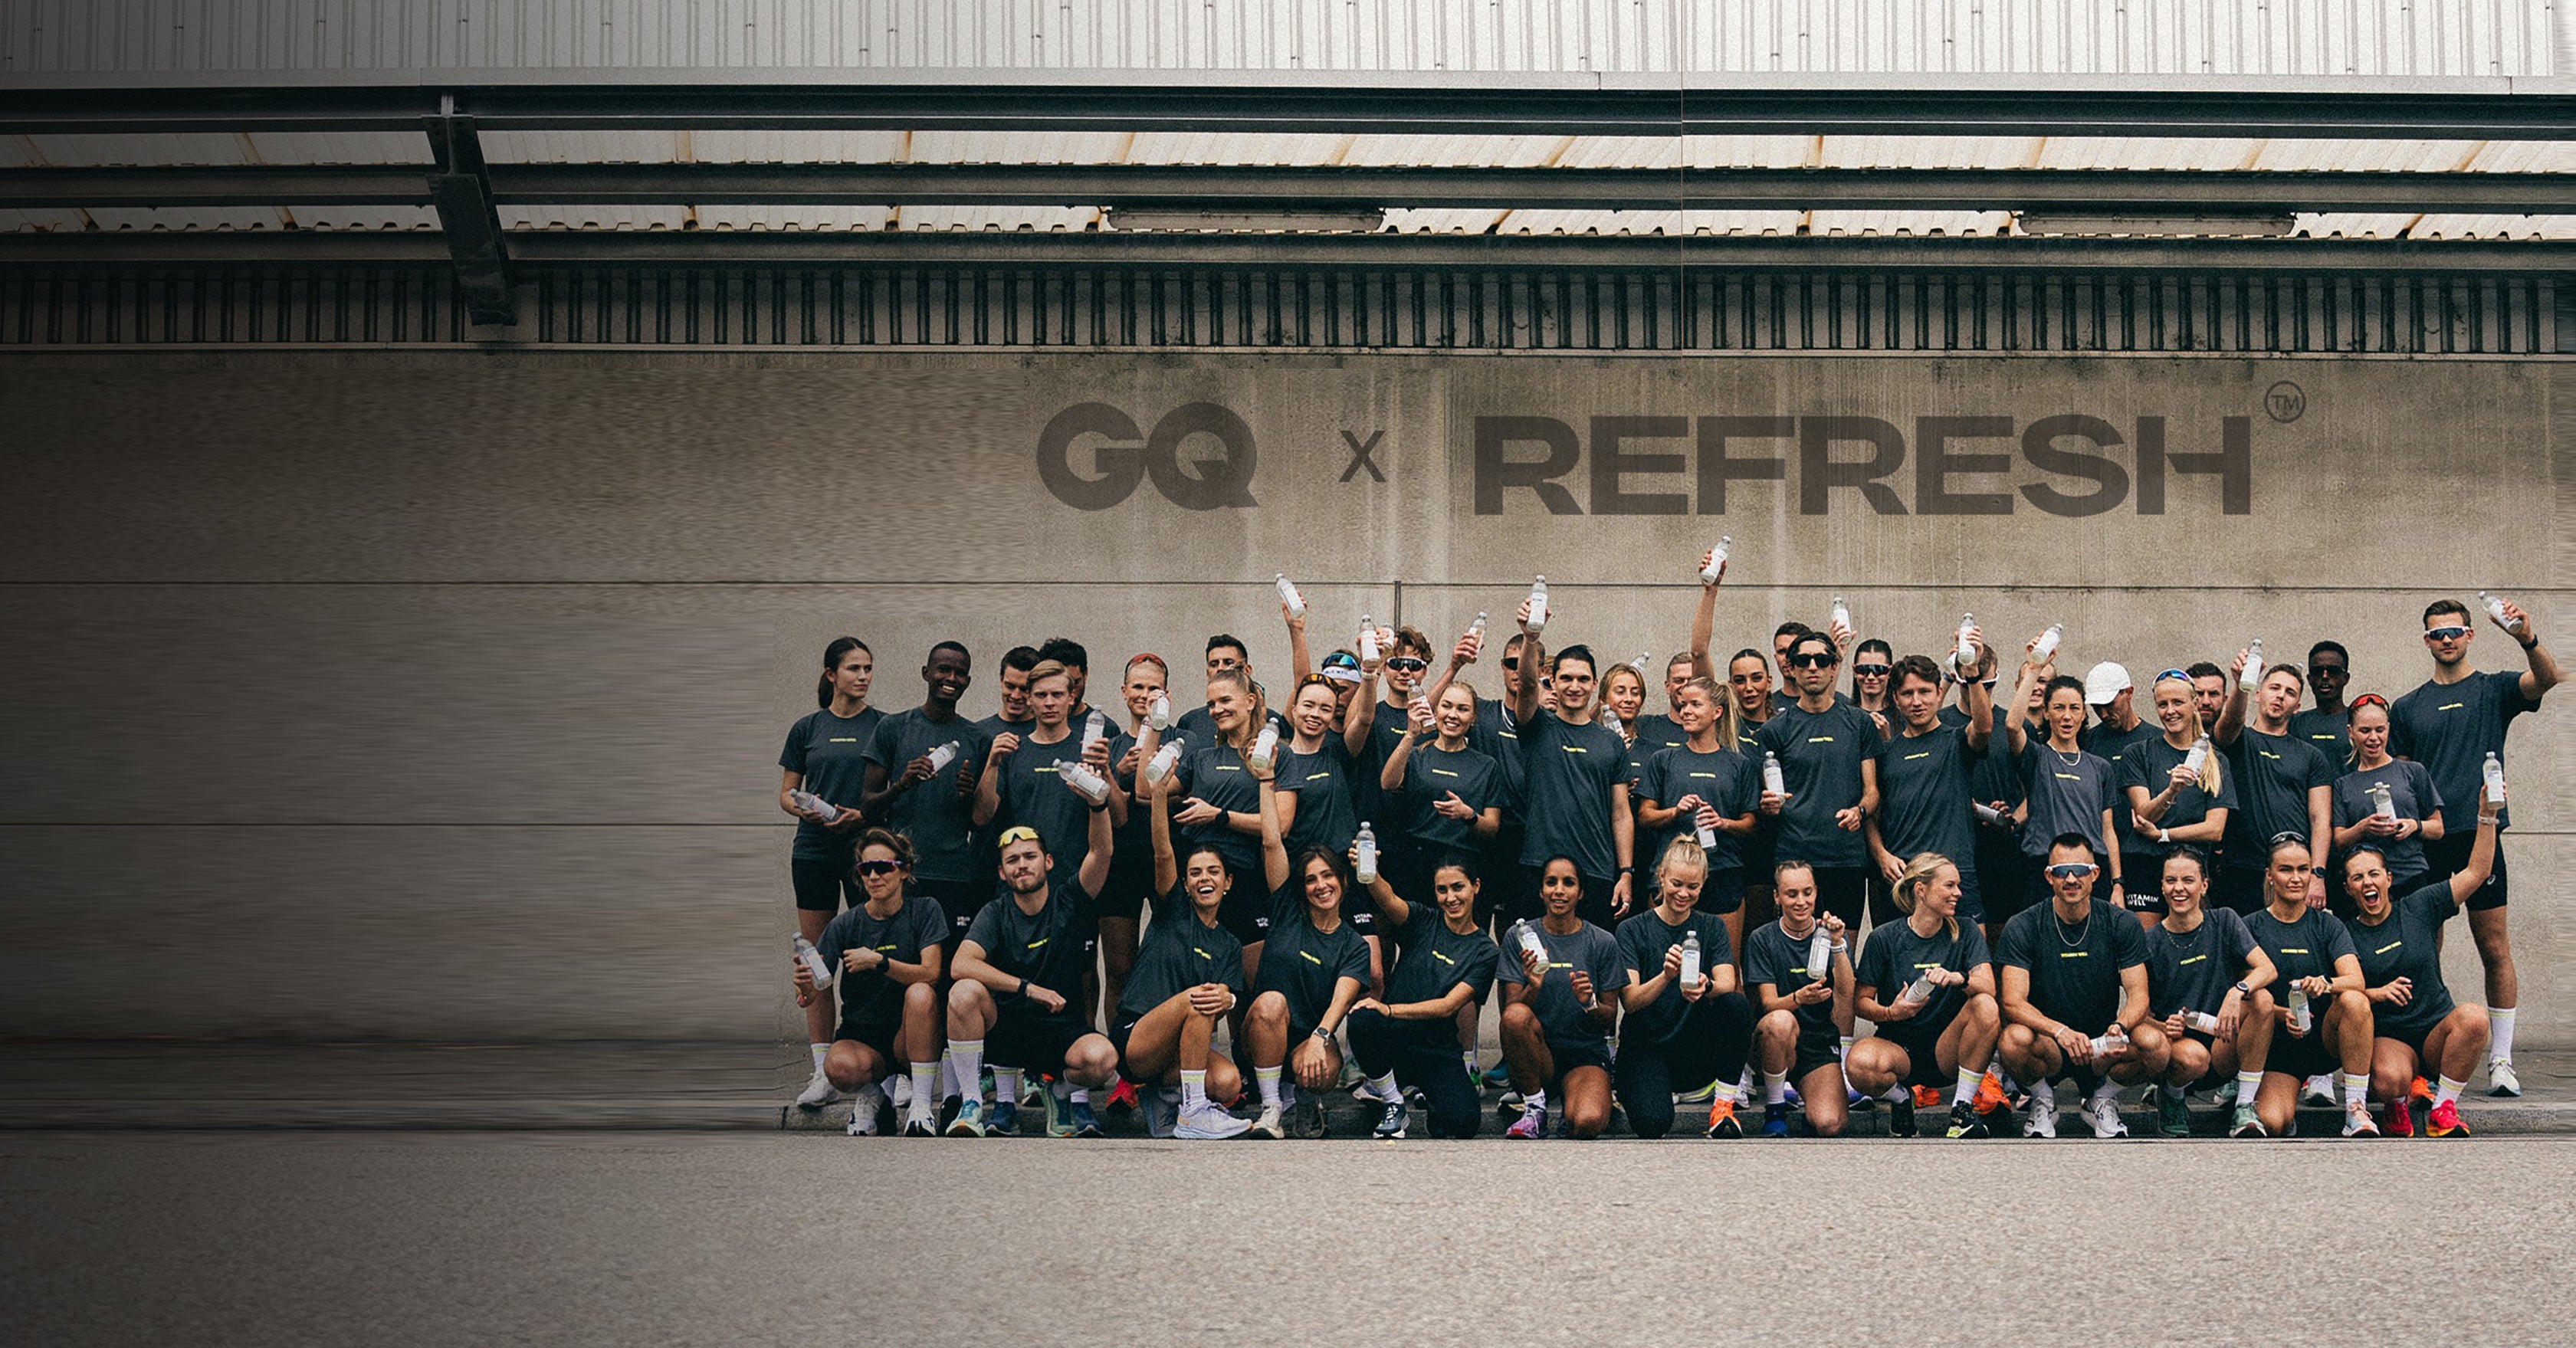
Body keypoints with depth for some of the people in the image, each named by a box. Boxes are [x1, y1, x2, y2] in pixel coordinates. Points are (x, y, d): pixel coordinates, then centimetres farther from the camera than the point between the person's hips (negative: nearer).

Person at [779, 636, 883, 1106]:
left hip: (865, 850, -2)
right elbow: (786, 793, 11)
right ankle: (822, 1073, 6)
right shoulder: (807, 728, 9)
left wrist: (863, 814, -14)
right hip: (814, 851, 2)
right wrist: (803, 808, -11)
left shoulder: (884, 727, 4)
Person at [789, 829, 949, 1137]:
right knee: (840, 1068, -35)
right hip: (860, 1035, 0)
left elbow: (931, 973, -16)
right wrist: (807, 988, -34)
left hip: (908, 1034, 0)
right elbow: (810, 996, -9)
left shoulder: (924, 911, -3)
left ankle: (922, 1105, -21)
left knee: (920, 994, -33)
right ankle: (869, 1094, 4)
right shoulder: (845, 925, -3)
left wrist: (879, 963, -30)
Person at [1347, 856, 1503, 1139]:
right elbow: (1387, 900, -19)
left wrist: (1389, 1010, -25)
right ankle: (1391, 1102, -6)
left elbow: (1448, 1006, -11)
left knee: (1462, 1123, -26)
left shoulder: (1486, 952, 1)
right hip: (1395, 1039, 0)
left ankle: (1428, 1093, 14)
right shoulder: (1423, 921, 4)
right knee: (1362, 1020, -35)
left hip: (1437, 1049, 0)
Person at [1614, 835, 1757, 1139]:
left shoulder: (1712, 928, 6)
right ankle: (1621, 1084, 6)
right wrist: (1666, 977, -34)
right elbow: (1630, 1000, -13)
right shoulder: (1633, 930, -1)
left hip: (1697, 1051, 2)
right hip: (1645, 1046, -2)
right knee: (1653, 1122, -31)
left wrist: (1706, 987, -36)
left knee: (1737, 1004, -28)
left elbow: (1727, 983, -11)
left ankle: (1723, 1105, -16)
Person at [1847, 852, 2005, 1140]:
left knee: (1987, 1007, -29)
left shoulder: (1966, 933, 3)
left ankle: (1962, 1109, -16)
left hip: (1946, 1051, 2)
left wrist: (1959, 978, -33)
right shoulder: (1884, 938, -2)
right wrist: (1889, 1013, -21)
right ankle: (1900, 1096, 1)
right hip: (1898, 1045, -2)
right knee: (1859, 1065, -37)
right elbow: (1861, 1000, -1)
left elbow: (1988, 987, -12)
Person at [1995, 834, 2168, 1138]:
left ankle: (2103, 1100, 2)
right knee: (2014, 1039, -36)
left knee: (2153, 1043, -30)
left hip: (2103, 1044, 2)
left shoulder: (2121, 924, -2)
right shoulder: (2023, 927, -8)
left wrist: (2120, 1027, -31)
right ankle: (2042, 1101, -1)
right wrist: (2060, 1031, -36)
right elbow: (2013, 1002, -17)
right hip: (2048, 1043, -1)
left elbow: (2138, 996, -6)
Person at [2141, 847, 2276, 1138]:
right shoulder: (2150, 942, -1)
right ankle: (2169, 1098, 0)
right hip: (2175, 1042, -2)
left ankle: (2245, 1108, -18)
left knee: (2261, 998, -25)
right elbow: (2142, 1013, -1)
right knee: (2193, 1056, -38)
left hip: (2223, 1053, 2)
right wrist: (2164, 1028, -24)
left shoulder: (2224, 922, 3)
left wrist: (2237, 992, -30)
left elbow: (2268, 969, -9)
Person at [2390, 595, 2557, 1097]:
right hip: (2424, 840, 2)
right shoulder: (2407, 708, 14)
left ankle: (2500, 1060, 4)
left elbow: (2546, 678, -13)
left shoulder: (2494, 690, 8)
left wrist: (2528, 639, -32)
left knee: (2495, 950, -2)